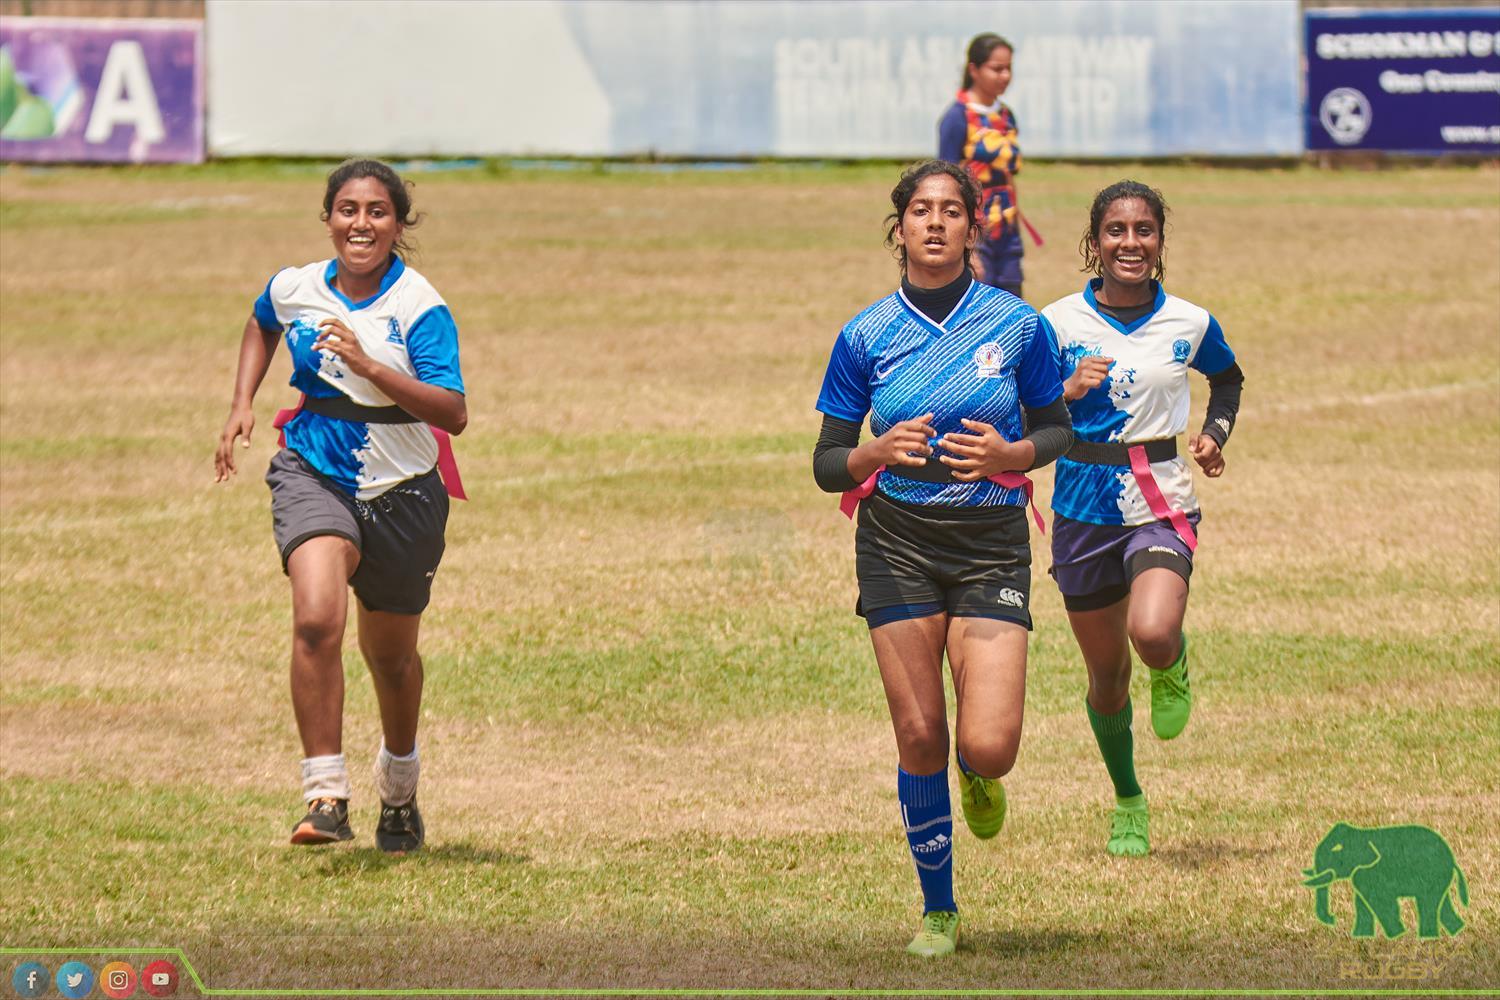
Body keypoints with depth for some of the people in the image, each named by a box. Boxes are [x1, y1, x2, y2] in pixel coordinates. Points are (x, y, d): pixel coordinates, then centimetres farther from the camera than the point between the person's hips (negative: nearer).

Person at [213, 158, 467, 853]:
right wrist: (242, 404, 12)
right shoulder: (294, 289, -3)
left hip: (401, 490, -1)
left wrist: (367, 365, -33)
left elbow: (453, 414, -25)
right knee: (316, 619, -27)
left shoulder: (420, 307, -15)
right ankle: (325, 796, -26)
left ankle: (399, 791, 45)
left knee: (391, 654, 16)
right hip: (314, 476, 1)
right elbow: (261, 326, 24)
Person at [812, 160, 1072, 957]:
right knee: (918, 736, -2)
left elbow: (1057, 430, 9)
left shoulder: (1016, 324, -3)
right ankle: (937, 908, 16)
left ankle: (976, 776, 27)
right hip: (896, 543, 0)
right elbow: (827, 464, 3)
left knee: (990, 747, -12)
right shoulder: (865, 338, -2)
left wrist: (1011, 455, -12)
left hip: (992, 544, 0)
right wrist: (877, 453, -19)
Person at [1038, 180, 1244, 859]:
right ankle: (1128, 805, 34)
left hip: (1161, 503, -1)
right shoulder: (1060, 322, -4)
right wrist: (1068, 391, -18)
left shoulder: (1189, 324, -1)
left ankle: (1172, 668, 11)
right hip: (1084, 508, 1)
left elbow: (1228, 379, 20)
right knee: (1107, 672, 11)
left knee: (1152, 634, -28)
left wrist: (1215, 434, 2)